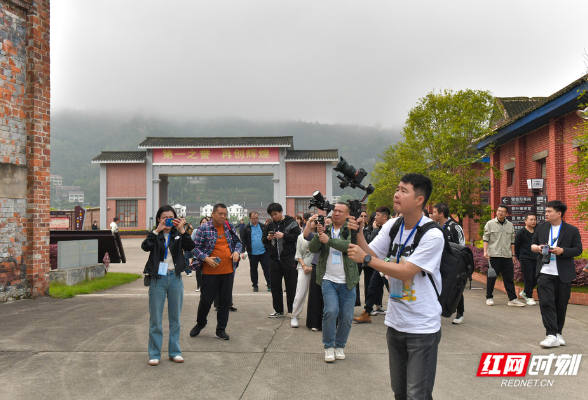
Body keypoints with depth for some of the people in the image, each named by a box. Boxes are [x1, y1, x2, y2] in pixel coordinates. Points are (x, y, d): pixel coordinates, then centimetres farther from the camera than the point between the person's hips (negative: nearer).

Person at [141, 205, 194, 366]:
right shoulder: (155, 235, 1)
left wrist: (182, 230, -22)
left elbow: (190, 247, -12)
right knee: (155, 318, 2)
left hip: (175, 278, 2)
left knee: (175, 317, 10)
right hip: (158, 279, -2)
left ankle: (174, 352, 21)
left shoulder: (178, 234, 4)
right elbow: (145, 246, -19)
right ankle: (154, 354, 13)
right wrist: (157, 230, -25)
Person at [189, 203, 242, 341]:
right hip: (210, 272, -4)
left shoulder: (229, 227, 8)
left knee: (225, 301, 8)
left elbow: (237, 241, 18)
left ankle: (221, 330, 21)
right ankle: (200, 324, 32)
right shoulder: (204, 229, -6)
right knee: (206, 300, 5)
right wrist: (206, 258, -19)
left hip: (228, 271, 4)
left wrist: (236, 251, -2)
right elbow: (196, 247, -5)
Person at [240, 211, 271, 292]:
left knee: (267, 268, 1)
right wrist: (243, 251, -11)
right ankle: (255, 285, 23)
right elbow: (243, 240, -2)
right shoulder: (246, 228, 0)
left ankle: (269, 284, 7)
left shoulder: (263, 227, 6)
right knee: (253, 269, 10)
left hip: (264, 252, 1)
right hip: (252, 253, 0)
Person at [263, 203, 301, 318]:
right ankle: (278, 310, 20)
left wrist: (283, 235, -19)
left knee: (291, 285, 1)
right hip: (274, 259, 5)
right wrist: (267, 238, -4)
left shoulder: (291, 222, -3)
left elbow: (297, 236, -12)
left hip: (289, 258, -5)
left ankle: (292, 310, 10)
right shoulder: (271, 225, 12)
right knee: (275, 285, 10)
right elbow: (264, 241, 18)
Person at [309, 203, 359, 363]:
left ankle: (340, 346, 26)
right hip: (329, 279, 1)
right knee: (331, 311, -14)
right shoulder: (326, 229, 9)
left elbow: (349, 245, -19)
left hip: (347, 281, 0)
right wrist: (318, 235, -16)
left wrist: (328, 240, -24)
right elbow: (312, 249, 1)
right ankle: (328, 346, 4)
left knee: (346, 316, 5)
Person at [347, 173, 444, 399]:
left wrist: (366, 259, -24)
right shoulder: (392, 226, 2)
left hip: (422, 328, -6)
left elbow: (405, 272, -24)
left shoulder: (432, 235, -19)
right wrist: (358, 233, -15)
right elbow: (370, 256, 1)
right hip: (395, 322, 7)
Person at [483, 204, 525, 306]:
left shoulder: (510, 225, 14)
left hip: (507, 256, 3)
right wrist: (485, 251, -11)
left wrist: (513, 254, 14)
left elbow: (512, 241, 17)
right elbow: (486, 238, 0)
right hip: (494, 255, -3)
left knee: (509, 278, 3)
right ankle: (489, 298, 14)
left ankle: (512, 299, 7)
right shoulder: (490, 224, 3)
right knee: (492, 277, 3)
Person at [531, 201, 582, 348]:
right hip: (545, 272, 1)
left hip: (563, 274, -1)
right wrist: (536, 247, -5)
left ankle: (558, 333, 25)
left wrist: (563, 251, -18)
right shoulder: (541, 228, 9)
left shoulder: (572, 230, 0)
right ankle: (552, 336, -8)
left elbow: (578, 250, -2)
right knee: (546, 303, -8)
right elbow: (533, 243, 18)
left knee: (561, 305, 8)